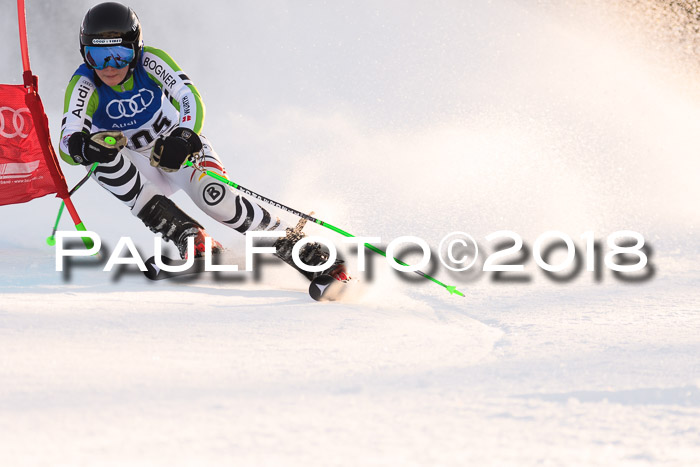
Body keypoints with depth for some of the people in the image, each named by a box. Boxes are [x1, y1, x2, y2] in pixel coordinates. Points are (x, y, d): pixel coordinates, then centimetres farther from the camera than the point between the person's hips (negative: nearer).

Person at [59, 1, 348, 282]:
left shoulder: (150, 62, -19)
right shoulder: (84, 86, -20)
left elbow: (190, 98, -28)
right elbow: (68, 143, -30)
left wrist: (183, 139, -49)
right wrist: (84, 148, -55)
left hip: (180, 146, -1)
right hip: (141, 170, 1)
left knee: (213, 195, -32)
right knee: (102, 156, -31)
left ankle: (286, 243, -11)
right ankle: (191, 238, -32)